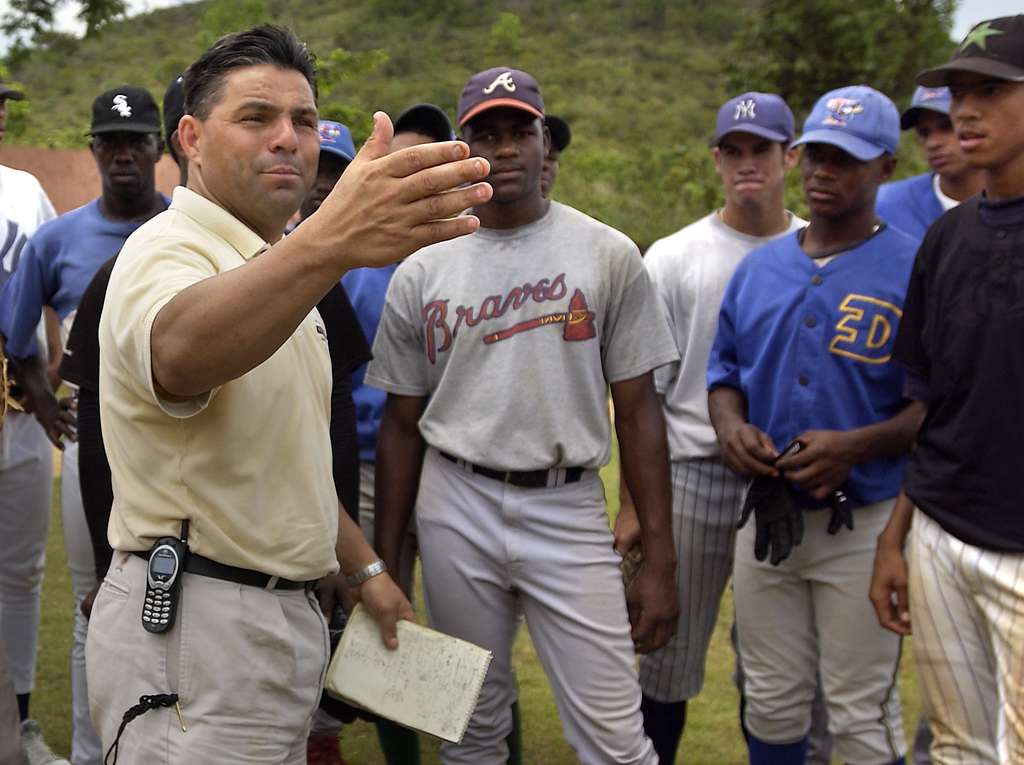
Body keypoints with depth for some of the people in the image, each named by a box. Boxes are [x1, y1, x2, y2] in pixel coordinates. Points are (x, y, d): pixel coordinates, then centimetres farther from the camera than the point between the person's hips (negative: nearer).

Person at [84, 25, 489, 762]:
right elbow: (179, 350, -43)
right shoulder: (171, 249, -16)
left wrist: (364, 568, 21)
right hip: (194, 625, -9)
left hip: (279, 617, 9)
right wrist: (328, 243, -60)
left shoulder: (271, 270, 15)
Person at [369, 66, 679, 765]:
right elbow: (403, 424, 10)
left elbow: (637, 410, 1)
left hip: (569, 509, -1)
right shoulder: (422, 273, 5)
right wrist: (385, 562, 8)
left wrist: (660, 558, -4)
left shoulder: (608, 256, 1)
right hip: (456, 507, 2)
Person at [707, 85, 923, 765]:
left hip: (863, 523, -5)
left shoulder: (918, 271, -6)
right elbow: (725, 370, 16)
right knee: (772, 705, 17)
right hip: (767, 516, 5)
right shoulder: (759, 267, 10)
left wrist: (857, 445, -22)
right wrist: (731, 426, -5)